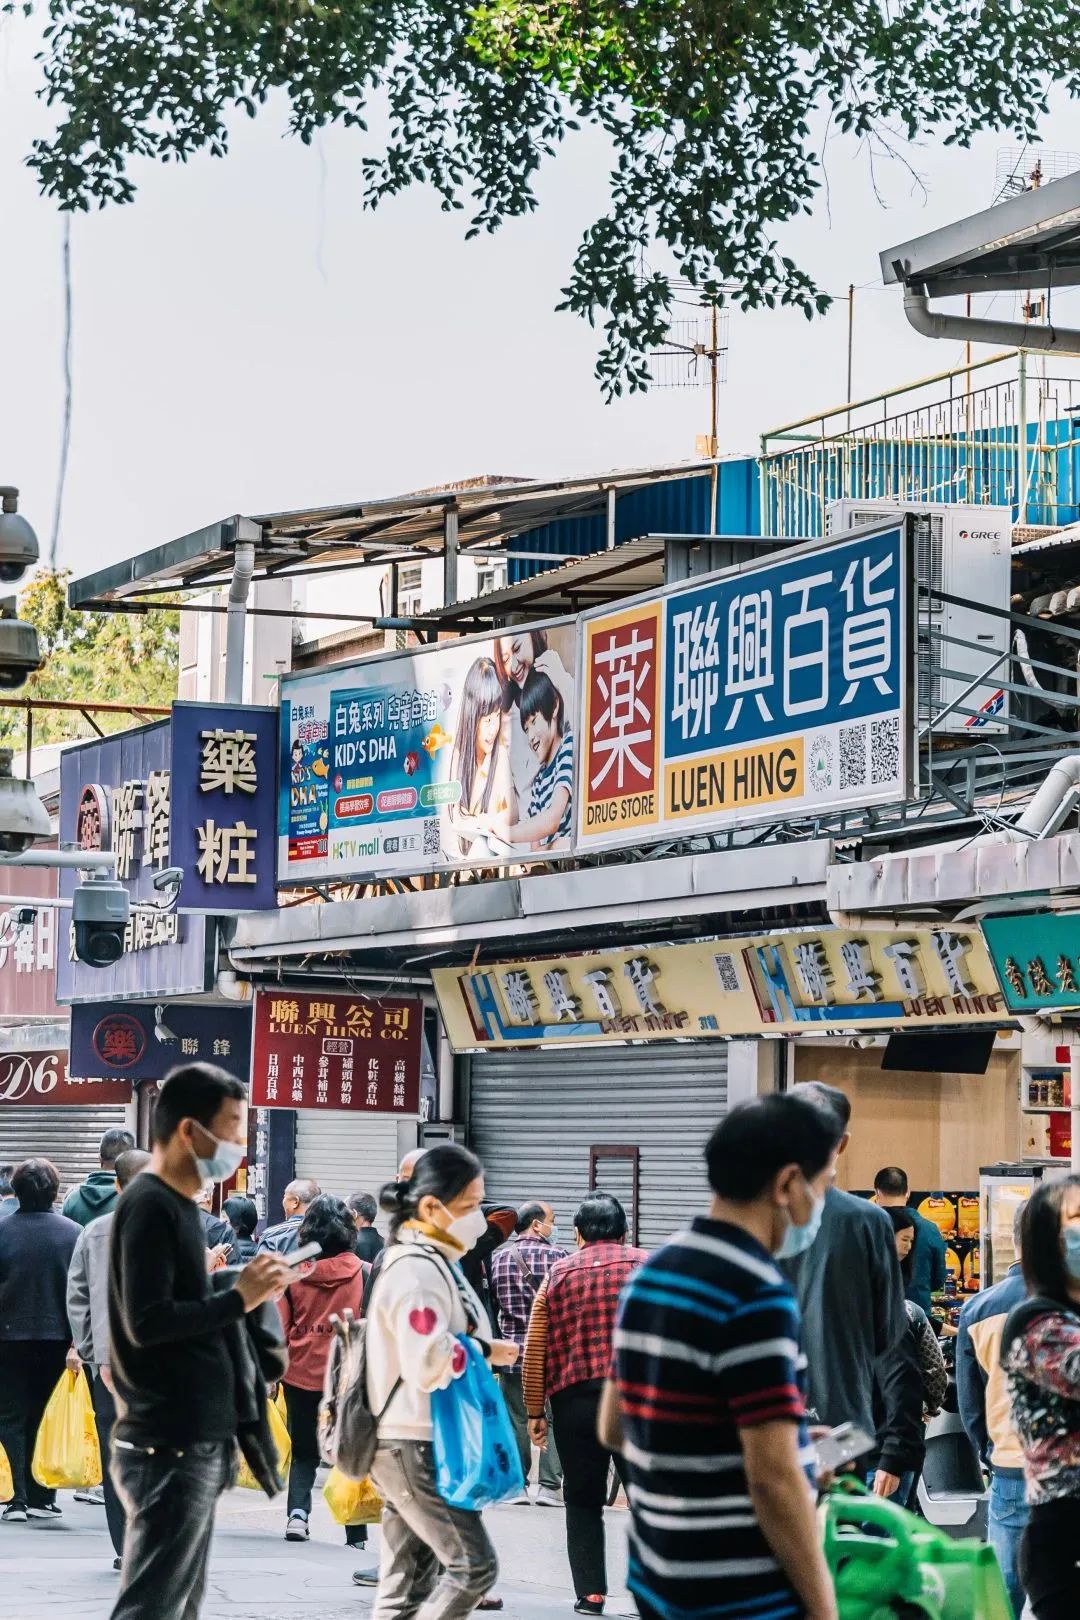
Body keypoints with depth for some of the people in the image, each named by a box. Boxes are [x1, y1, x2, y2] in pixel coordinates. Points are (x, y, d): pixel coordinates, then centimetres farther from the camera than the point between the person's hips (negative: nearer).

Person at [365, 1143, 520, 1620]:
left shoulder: (436, 1262, 15)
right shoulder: (417, 1270, -18)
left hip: (417, 1443, 10)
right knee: (473, 1566, -12)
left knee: (409, 1582, 10)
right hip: (414, 1446, -10)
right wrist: (484, 1351, -14)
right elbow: (428, 1363, -27)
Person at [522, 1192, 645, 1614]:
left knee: (583, 1501, 9)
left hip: (574, 1401, 1)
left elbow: (535, 1351, 6)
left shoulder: (558, 1275, 9)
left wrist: (535, 1410, 11)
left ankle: (590, 1592, 5)